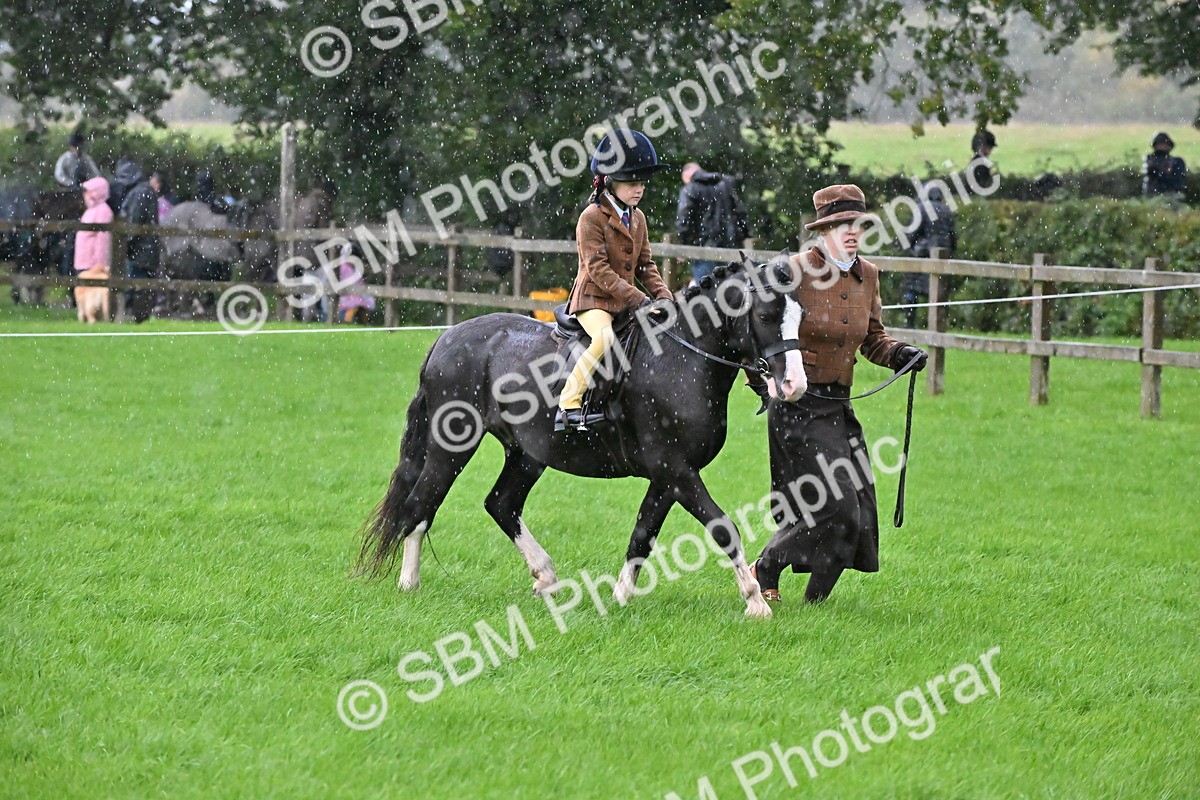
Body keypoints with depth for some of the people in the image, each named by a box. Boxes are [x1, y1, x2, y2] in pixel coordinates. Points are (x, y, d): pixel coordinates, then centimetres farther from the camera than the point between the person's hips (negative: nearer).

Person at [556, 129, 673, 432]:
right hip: (593, 299, -8)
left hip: (626, 302, 8)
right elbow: (598, 269, -18)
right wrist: (636, 299, -24)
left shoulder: (638, 218, 13)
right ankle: (568, 405, -31)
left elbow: (645, 265, 18)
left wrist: (662, 295, -1)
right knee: (605, 338, -34)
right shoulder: (591, 217, -11)